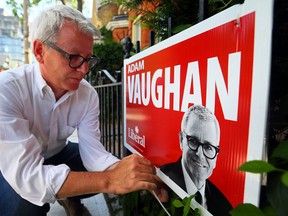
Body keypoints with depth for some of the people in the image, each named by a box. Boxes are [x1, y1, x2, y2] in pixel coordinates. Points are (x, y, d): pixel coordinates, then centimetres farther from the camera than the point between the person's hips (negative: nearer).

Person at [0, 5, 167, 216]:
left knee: (108, 170, -12)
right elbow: (26, 174, -38)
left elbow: (91, 149, -17)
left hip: (56, 155, 4)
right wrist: (110, 180, -45)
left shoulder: (88, 94, -16)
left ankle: (69, 198, 16)